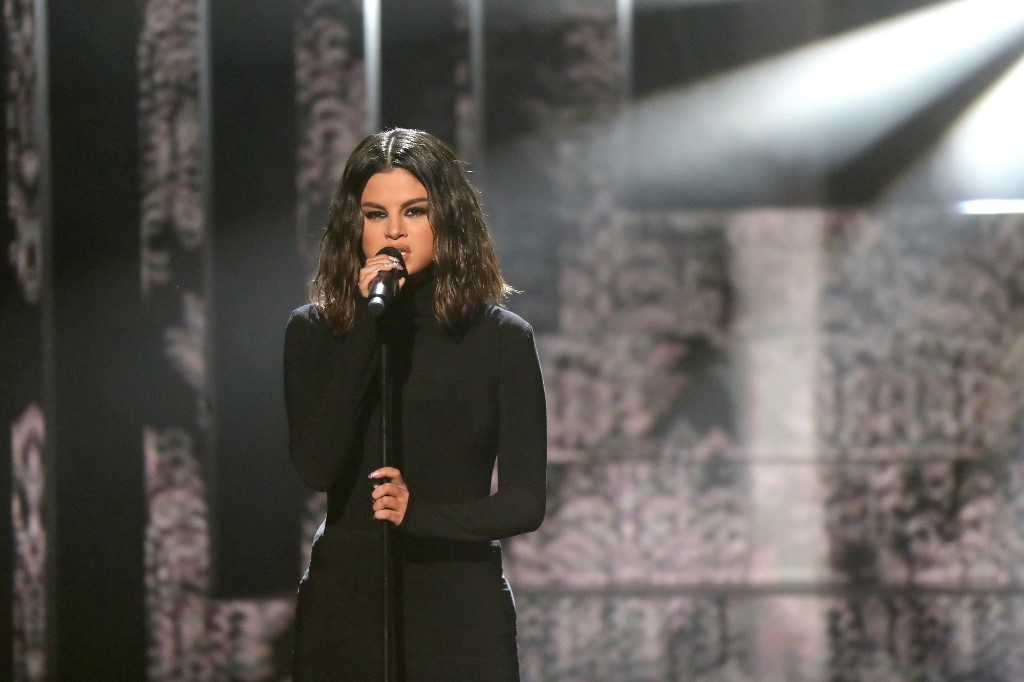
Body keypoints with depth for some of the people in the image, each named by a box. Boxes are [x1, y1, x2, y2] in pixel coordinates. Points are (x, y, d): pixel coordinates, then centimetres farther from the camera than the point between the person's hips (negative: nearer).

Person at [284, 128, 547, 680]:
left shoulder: (501, 338, 0)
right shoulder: (314, 331, 2)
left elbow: (525, 502, -1)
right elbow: (316, 468, -12)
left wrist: (421, 514, -18)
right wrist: (366, 328, -14)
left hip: (459, 609, 0)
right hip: (343, 601, 0)